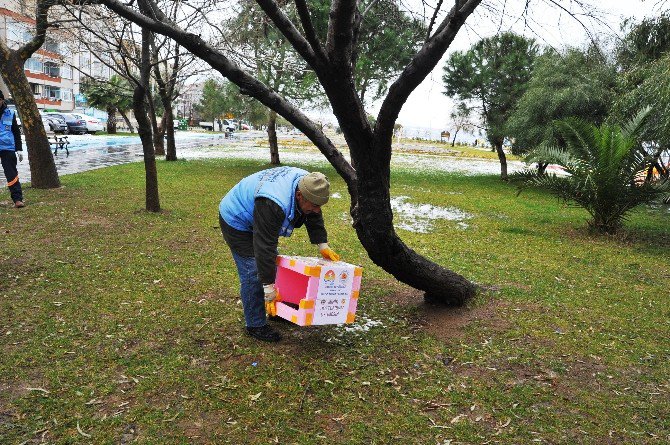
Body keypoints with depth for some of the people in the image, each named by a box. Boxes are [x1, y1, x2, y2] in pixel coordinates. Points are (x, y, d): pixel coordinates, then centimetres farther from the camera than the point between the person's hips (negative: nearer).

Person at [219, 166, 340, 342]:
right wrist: (268, 286, -35)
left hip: (255, 220, 9)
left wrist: (323, 245, -4)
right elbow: (264, 247, -39)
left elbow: (314, 219, 1)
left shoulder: (307, 184, -17)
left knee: (273, 264, 13)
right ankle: (255, 325, 1)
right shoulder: (273, 205, -43)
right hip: (236, 221, -9)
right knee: (253, 273, -13)